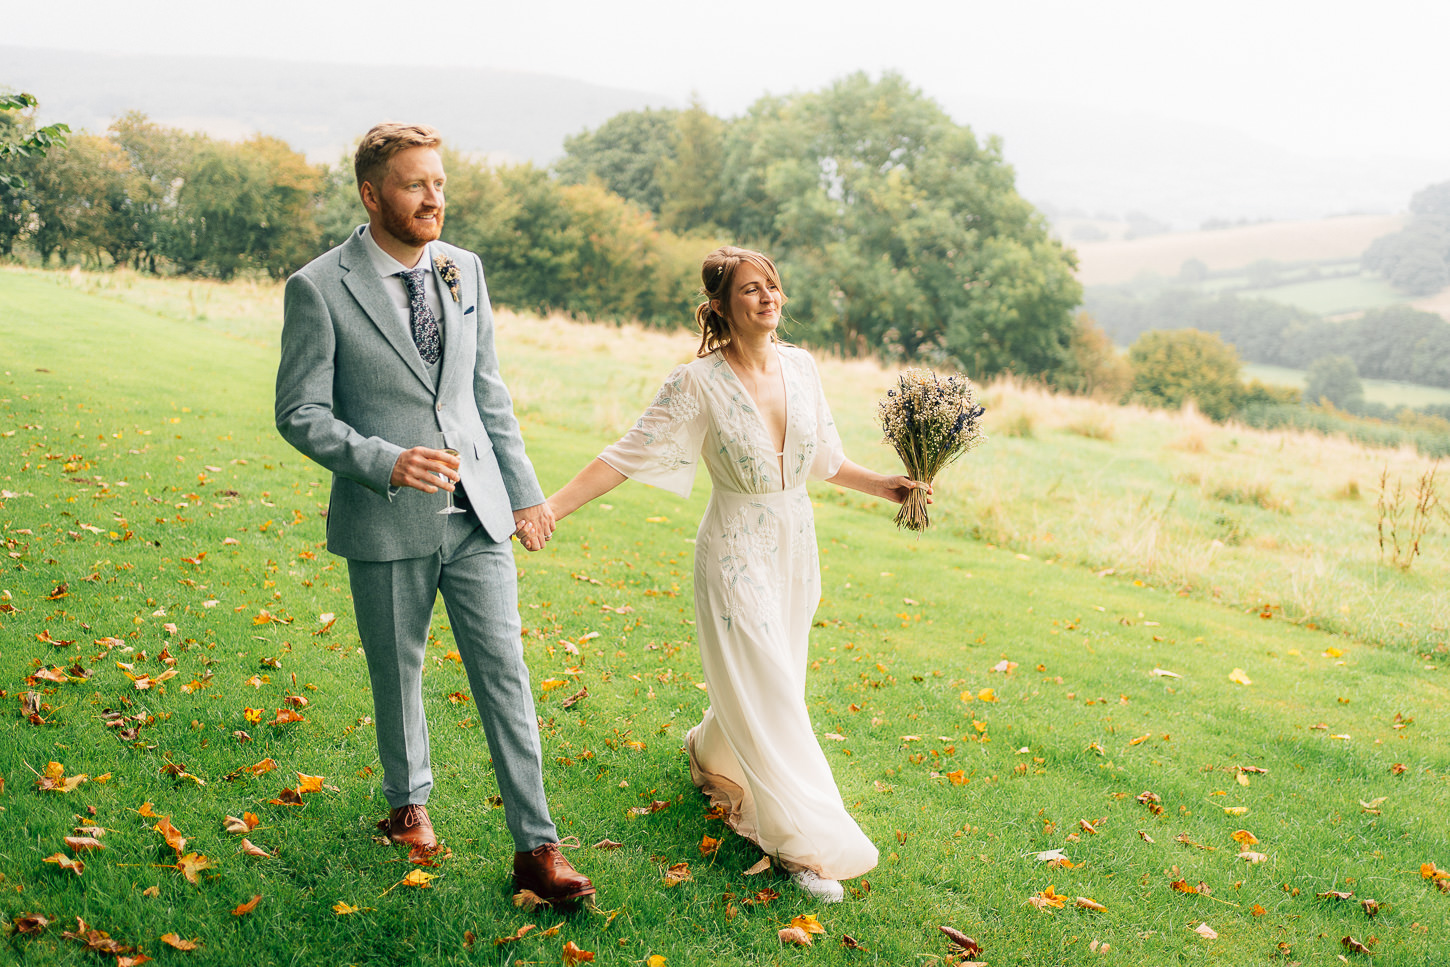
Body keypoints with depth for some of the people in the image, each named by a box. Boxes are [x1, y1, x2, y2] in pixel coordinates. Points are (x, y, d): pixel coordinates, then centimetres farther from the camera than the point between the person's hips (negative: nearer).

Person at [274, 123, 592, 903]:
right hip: (386, 520, -3)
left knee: (505, 672, 0)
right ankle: (408, 800, 41)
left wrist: (524, 490, 13)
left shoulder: (464, 270, 5)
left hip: (476, 514, 3)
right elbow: (300, 413, -8)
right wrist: (386, 463, -24)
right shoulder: (319, 288, -9)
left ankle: (535, 848, 8)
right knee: (398, 671, 15)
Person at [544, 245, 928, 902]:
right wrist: (551, 507, -22)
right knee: (767, 694, -3)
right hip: (735, 552, -6)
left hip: (795, 549, 6)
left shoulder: (801, 367, 2)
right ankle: (807, 844, 8)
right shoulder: (698, 383, -14)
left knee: (766, 682, 17)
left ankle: (713, 755, 49)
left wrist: (882, 486, 8)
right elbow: (629, 455, -15)